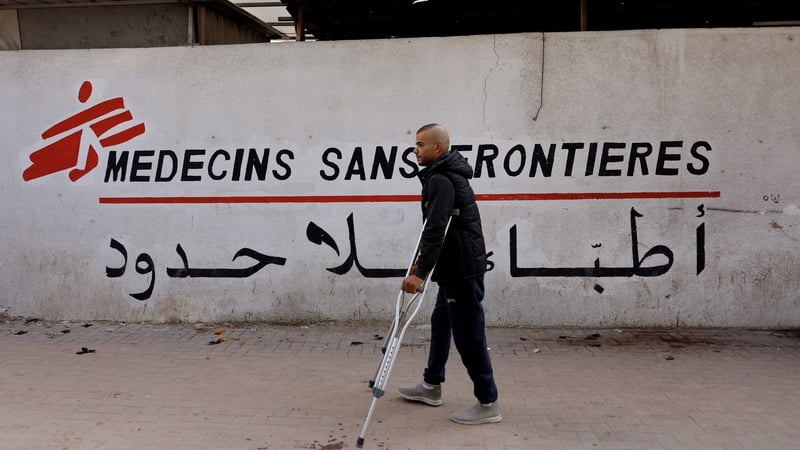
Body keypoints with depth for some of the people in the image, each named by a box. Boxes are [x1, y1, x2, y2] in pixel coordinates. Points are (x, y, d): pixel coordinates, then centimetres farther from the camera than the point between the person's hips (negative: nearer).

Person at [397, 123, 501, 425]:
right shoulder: (446, 175, 16)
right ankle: (431, 386, 33)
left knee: (468, 334, -5)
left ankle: (487, 403, 3)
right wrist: (421, 262, 24)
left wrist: (421, 273, -28)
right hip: (455, 266, 11)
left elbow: (435, 230, -27)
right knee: (441, 324, 20)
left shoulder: (441, 180, -18)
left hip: (462, 268, -11)